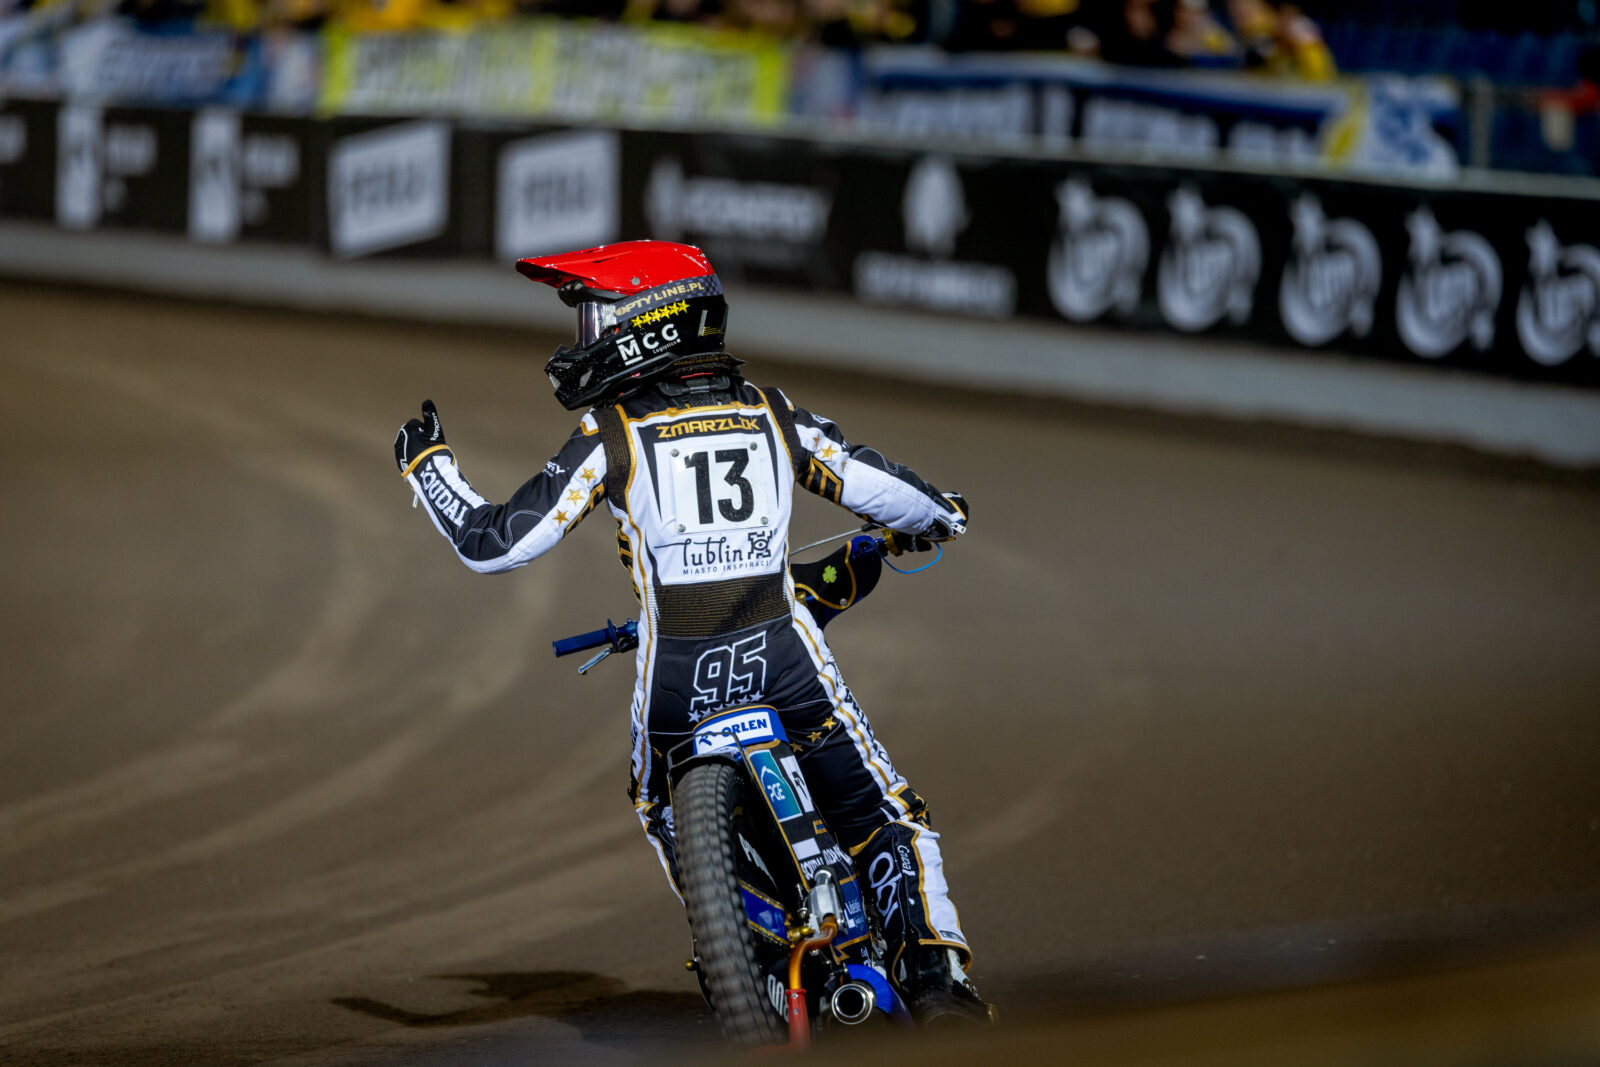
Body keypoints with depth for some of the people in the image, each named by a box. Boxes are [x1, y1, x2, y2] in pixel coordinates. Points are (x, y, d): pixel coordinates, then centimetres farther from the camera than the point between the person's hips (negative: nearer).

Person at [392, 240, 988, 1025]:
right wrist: (928, 518, 35)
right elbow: (893, 495, 10)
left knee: (665, 810, 31)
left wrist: (426, 466, 13)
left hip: (677, 676, -1)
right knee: (886, 817, 7)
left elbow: (493, 543, -3)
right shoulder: (770, 414, 7)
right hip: (786, 661, 1)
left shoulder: (612, 435, -2)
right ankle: (935, 977, -13)